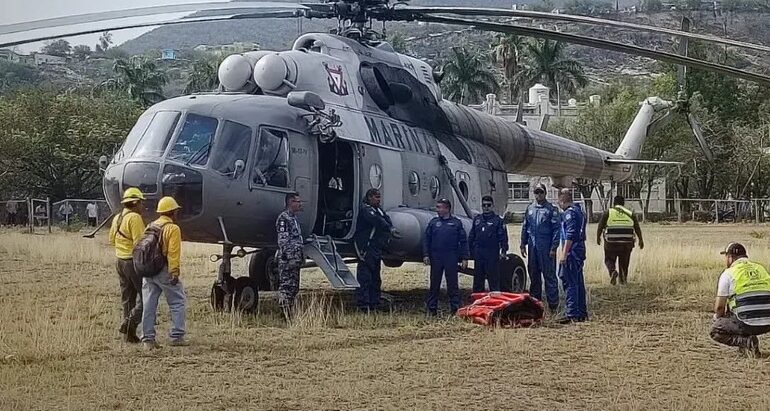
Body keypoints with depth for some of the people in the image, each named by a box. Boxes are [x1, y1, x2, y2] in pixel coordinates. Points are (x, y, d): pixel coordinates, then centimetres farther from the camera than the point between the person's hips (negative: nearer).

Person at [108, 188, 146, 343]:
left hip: (120, 261, 9)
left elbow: (112, 240, 21)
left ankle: (129, 334, 13)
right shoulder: (135, 218, -15)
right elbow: (139, 242, -21)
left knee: (127, 297, 12)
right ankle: (131, 321, -17)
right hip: (134, 261, -9)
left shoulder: (117, 218, 12)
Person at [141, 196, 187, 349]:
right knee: (178, 302, 4)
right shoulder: (172, 229, -8)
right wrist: (174, 273, -17)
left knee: (149, 305, 7)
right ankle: (176, 336, 1)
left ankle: (147, 338, 7)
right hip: (164, 271, -7)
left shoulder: (150, 226, 15)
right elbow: (173, 253, -16)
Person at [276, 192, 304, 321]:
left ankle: (291, 314, 17)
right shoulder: (283, 218, -11)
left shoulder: (294, 218, 20)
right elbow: (283, 241, -18)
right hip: (287, 260, -10)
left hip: (295, 260, 10)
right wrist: (289, 258, -22)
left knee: (294, 287, 12)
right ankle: (285, 315, -9)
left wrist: (301, 257, 22)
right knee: (286, 286, -8)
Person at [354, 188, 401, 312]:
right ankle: (363, 304, -11)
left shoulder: (378, 210, 18)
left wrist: (392, 229, -18)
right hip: (365, 249, -10)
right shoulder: (365, 209, -10)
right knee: (365, 277, -10)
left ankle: (374, 303, 18)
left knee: (375, 278, 13)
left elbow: (386, 219, 3)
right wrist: (390, 229, -37)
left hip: (376, 249, 10)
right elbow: (376, 220, -26)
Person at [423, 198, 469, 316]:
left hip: (451, 258, -2)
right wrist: (426, 255, -2)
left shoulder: (456, 223, 4)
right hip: (436, 257, 2)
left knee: (452, 284, 1)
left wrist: (464, 258, -2)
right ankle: (432, 309, 12)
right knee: (434, 284, 6)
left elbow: (463, 241, 4)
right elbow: (427, 240, 9)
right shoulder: (433, 222, 10)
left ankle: (455, 308, 6)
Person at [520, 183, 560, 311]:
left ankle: (553, 305, -4)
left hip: (546, 247, -5)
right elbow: (525, 228, 18)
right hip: (532, 247, 5)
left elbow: (556, 229, -6)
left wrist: (553, 248, -12)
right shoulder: (530, 208, 13)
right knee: (533, 275, 11)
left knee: (549, 275, -5)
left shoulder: (551, 209, -3)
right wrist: (523, 245, 12)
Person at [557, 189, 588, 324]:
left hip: (572, 252, -10)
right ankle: (582, 313, 18)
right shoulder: (579, 211, 18)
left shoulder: (569, 213, -12)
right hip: (580, 250, 10)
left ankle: (571, 314, -12)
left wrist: (564, 254, -21)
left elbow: (570, 235, -20)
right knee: (578, 283, 14)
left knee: (569, 282, -10)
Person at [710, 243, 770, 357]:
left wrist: (718, 316, 25)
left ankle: (746, 342, -6)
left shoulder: (728, 273, -1)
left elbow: (719, 306, 0)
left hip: (748, 324, -6)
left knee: (715, 331, 15)